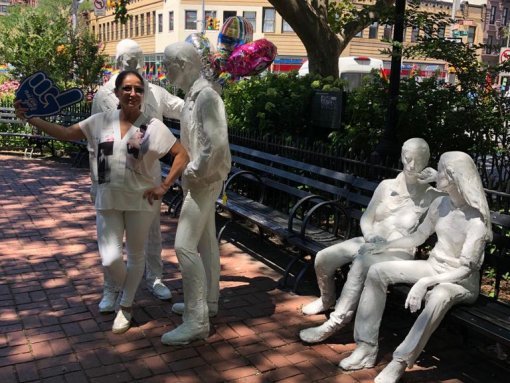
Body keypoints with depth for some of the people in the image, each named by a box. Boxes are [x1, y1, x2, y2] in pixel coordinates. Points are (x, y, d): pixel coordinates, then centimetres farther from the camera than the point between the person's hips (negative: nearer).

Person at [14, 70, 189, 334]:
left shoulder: (153, 126, -7)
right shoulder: (101, 121, 2)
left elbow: (182, 155, -8)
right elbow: (65, 133, 5)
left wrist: (164, 187, -14)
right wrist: (29, 118, 0)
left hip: (141, 202, -1)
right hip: (108, 202, 2)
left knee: (135, 255, 12)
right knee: (111, 259, -5)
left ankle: (126, 306, 34)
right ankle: (128, 292, 30)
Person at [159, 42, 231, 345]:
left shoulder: (206, 95, -19)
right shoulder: (193, 94, 10)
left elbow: (218, 145, -27)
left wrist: (193, 173, -18)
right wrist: (192, 171, 8)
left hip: (204, 180, -10)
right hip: (202, 178, 10)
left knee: (185, 245, -10)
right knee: (206, 241, 18)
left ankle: (196, 321, -2)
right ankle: (207, 301, 33)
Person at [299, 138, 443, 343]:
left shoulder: (430, 195, 0)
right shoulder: (386, 186, 9)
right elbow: (366, 218, 9)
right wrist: (370, 236, -12)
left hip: (397, 251, -5)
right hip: (369, 241, 5)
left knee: (361, 265, -35)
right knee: (323, 257, -13)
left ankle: (336, 320, -26)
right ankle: (327, 299, 17)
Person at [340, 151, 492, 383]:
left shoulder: (476, 220, -22)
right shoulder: (440, 204, -1)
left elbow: (465, 268, -23)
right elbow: (418, 237, 12)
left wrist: (425, 283, -34)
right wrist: (386, 246, 4)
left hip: (461, 281, -7)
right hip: (433, 267, 7)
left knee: (439, 296, -43)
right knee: (377, 272, -12)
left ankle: (399, 363, -30)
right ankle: (367, 348, -13)